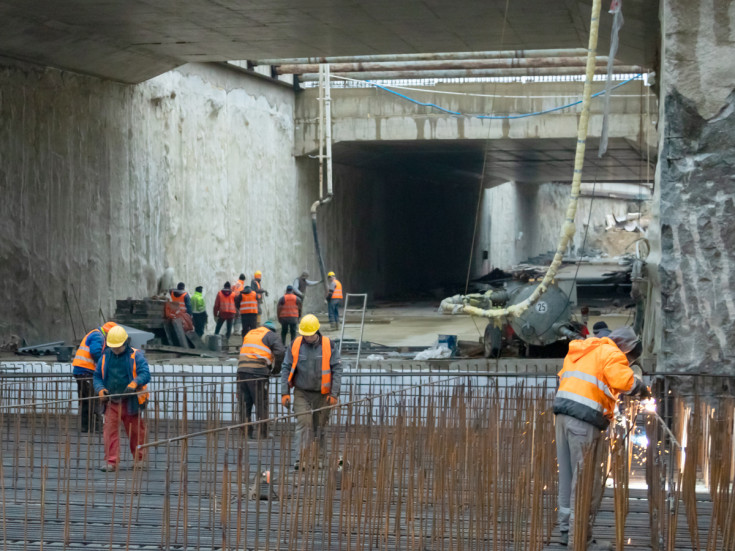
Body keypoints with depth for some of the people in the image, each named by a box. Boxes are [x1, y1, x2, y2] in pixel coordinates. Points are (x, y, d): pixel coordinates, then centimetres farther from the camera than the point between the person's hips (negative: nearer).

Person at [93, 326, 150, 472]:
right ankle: (111, 462, -3)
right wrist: (100, 389, -7)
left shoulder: (136, 356, -2)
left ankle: (140, 459, 23)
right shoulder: (105, 357, 9)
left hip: (131, 401, -2)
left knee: (136, 431, 7)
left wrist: (134, 383, -33)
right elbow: (97, 376, 14)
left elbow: (145, 374, -12)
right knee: (110, 430, -7)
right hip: (111, 401, 2)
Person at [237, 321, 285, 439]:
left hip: (241, 370, 5)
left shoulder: (249, 334, 27)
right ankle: (263, 434, -1)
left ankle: (245, 433, 11)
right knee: (261, 405, 0)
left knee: (245, 405, 10)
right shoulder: (271, 335, 7)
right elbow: (280, 352, -8)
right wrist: (276, 369, 5)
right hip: (258, 373, -5)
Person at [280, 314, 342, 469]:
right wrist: (285, 393, -3)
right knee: (303, 424, -12)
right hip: (302, 393, 0)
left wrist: (334, 393, -6)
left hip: (322, 395, 0)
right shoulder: (295, 346, 0)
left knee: (319, 426, 8)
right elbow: (286, 369, 4)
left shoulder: (328, 346, -3)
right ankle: (301, 458, -14)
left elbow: (337, 369, -1)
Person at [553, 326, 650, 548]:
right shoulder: (611, 353, -1)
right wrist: (643, 389, 2)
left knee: (567, 474, 13)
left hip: (563, 411, 8)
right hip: (584, 416, -8)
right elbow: (622, 380, -14)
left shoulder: (580, 352, 26)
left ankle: (566, 529, 18)